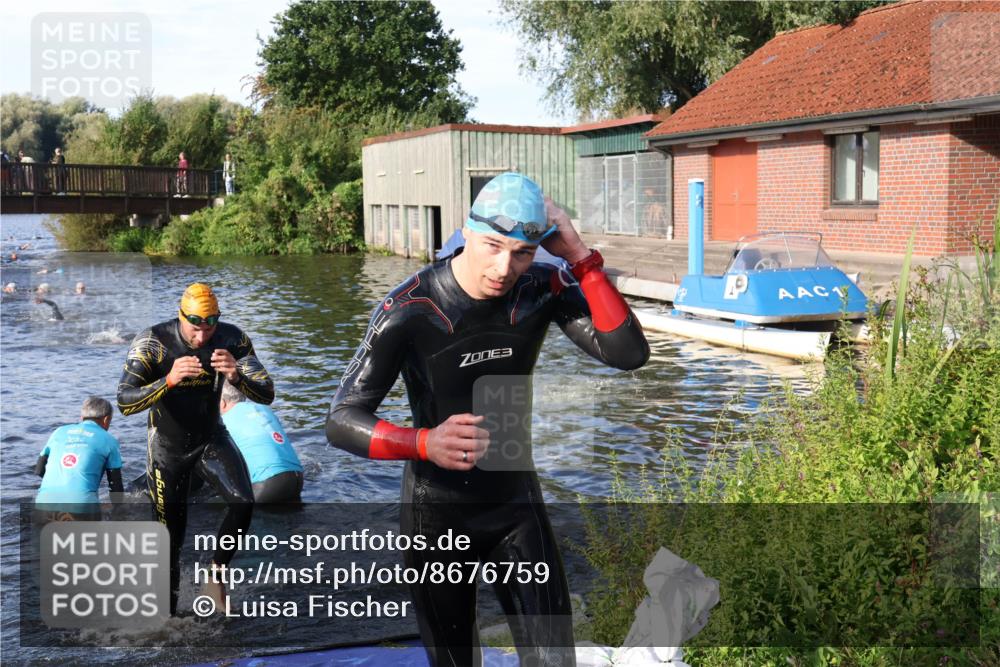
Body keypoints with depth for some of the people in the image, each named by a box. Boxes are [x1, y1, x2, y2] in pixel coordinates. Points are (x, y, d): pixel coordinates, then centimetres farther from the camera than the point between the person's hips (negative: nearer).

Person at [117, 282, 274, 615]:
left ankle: (216, 574, -1)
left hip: (211, 439, 1)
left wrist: (236, 376, -43)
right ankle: (168, 613, 29)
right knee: (170, 539, 7)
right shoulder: (152, 341, -23)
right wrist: (169, 380, -49)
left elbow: (267, 395, -21)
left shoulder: (232, 339, -17)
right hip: (167, 447, -1)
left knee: (243, 503, -25)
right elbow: (125, 403, -32)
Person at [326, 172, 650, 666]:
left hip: (517, 504, 2)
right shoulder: (410, 310, -22)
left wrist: (580, 257, -27)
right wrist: (426, 443, -41)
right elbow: (341, 422, -22)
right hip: (437, 514, -2)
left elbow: (628, 353, -21)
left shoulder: (544, 290, -12)